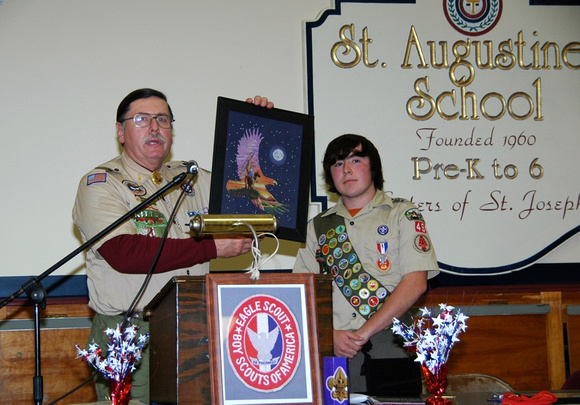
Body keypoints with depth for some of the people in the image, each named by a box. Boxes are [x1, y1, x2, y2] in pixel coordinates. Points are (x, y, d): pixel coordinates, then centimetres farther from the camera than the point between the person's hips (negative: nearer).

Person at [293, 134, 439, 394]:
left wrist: (364, 333, -10)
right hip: (331, 347, 2)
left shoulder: (402, 214, 8)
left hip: (387, 345, -2)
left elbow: (415, 283, -4)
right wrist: (330, 335, -8)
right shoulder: (319, 225, 17)